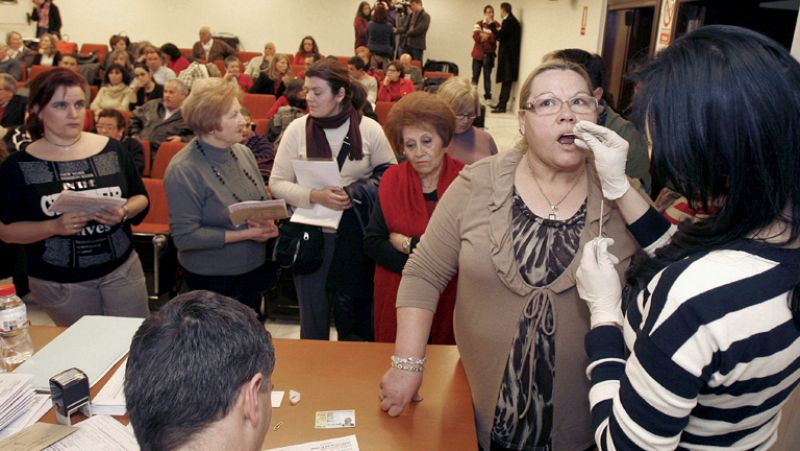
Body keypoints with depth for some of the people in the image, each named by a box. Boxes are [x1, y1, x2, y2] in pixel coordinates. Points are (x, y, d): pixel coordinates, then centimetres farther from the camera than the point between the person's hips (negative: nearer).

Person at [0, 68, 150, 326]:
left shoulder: (111, 149, -1)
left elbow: (141, 198, 6)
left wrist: (124, 212, -15)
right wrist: (54, 227, -21)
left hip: (122, 270, 2)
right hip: (57, 283, -1)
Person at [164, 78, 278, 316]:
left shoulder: (243, 152, -1)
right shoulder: (184, 170, -20)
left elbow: (262, 203, 10)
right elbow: (184, 236, -21)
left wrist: (267, 222, -13)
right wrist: (245, 234, -22)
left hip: (254, 269, 6)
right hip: (213, 281, -6)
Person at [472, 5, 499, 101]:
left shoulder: (496, 25, 3)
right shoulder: (478, 23, 6)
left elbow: (496, 38, -11)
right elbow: (475, 37, -8)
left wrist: (483, 36, -16)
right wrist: (489, 37, -16)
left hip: (489, 55, -1)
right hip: (478, 53, 1)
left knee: (487, 76, 1)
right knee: (475, 76, 3)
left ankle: (487, 95, 6)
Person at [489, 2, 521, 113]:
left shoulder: (509, 21, -15)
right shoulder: (512, 21, 14)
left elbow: (499, 37, -20)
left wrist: (492, 26, -10)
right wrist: (499, 30, 14)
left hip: (508, 55, -10)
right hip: (509, 54, 10)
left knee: (507, 81, -8)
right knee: (505, 80, 14)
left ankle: (502, 106, -7)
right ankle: (501, 103, 20)